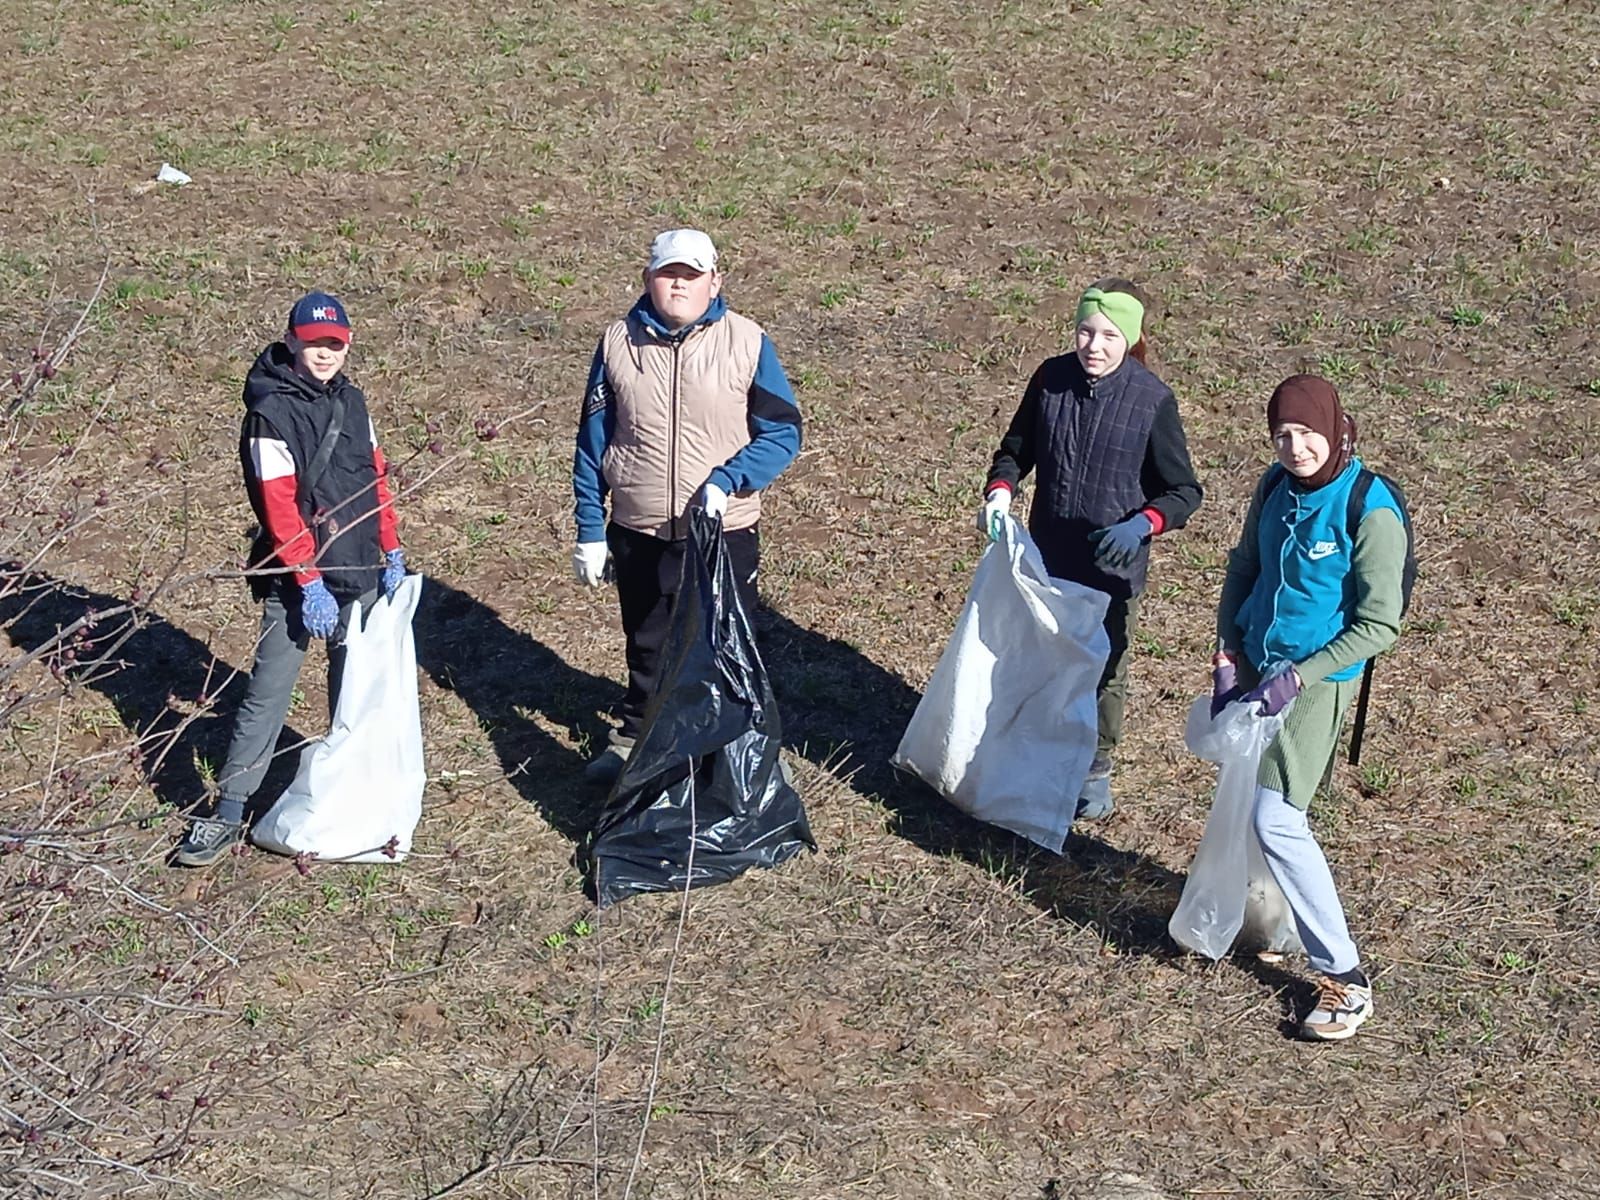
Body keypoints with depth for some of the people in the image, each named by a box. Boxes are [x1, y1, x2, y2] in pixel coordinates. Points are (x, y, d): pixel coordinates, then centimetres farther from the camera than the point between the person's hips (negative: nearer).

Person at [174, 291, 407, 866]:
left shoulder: (350, 400, 7)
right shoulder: (272, 412, -14)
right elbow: (279, 507, -18)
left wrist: (391, 551, 10)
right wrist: (309, 583, -20)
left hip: (359, 572, 6)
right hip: (297, 581, -6)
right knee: (267, 695, -4)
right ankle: (227, 814, 0)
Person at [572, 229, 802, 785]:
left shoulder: (747, 342, -8)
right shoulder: (619, 343, -3)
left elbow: (783, 431, -7)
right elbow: (592, 443, 2)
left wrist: (724, 482, -22)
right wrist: (589, 532, 1)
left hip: (725, 534, -1)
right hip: (638, 535, 2)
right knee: (647, 646, 18)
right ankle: (635, 737, 38)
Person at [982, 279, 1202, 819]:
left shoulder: (1152, 400, -17)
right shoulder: (1051, 378, -9)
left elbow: (1183, 491, -11)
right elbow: (1016, 448, 6)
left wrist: (1143, 524, -30)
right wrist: (999, 490, -15)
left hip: (1113, 563, -3)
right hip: (1047, 555, 3)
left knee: (1104, 668, 15)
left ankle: (1095, 769, 37)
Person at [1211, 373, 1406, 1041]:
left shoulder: (1370, 510, -19)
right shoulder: (1276, 488, 1)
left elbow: (1379, 626, -16)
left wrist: (1296, 678, -19)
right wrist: (1226, 656, 2)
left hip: (1318, 680, -7)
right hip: (1255, 666, 7)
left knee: (1277, 821, -11)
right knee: (1243, 800, 15)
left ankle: (1345, 978, -3)